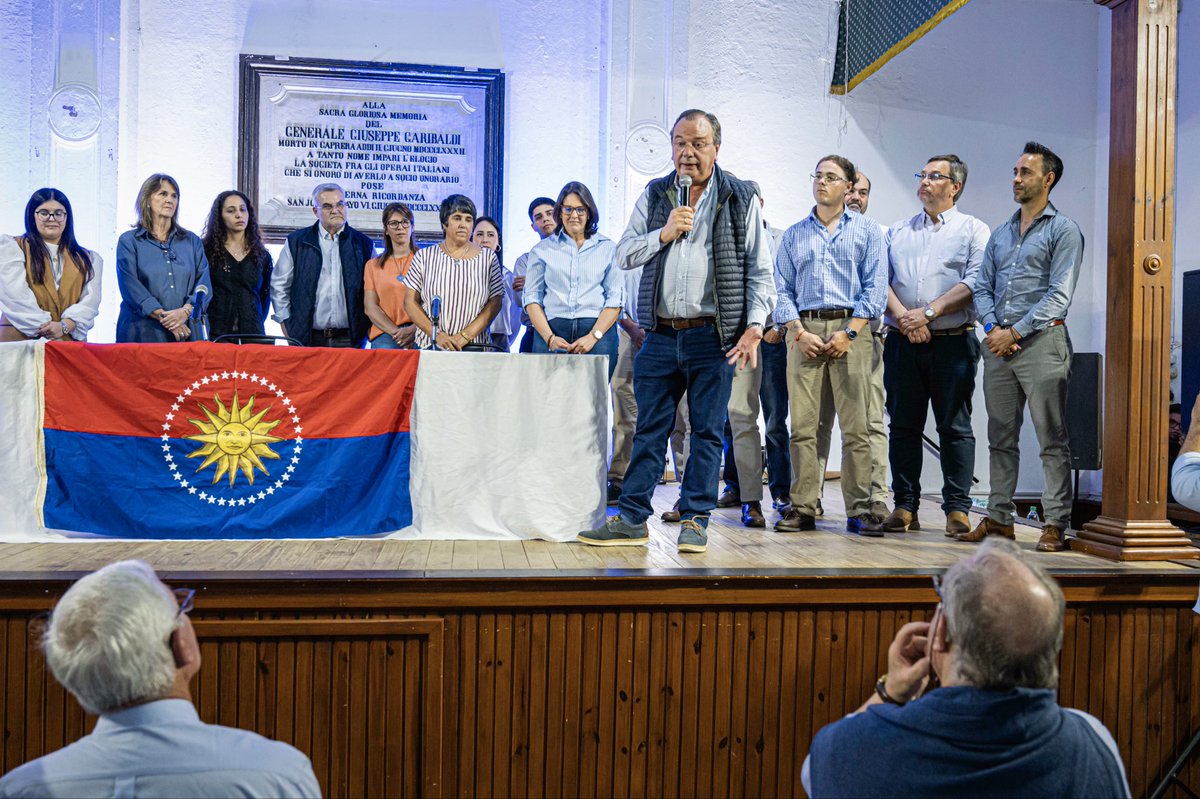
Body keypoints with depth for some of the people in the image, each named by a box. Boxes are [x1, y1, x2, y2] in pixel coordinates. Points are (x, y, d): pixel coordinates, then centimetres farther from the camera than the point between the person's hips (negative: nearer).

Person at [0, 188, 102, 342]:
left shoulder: (87, 259, 20)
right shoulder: (12, 248, 13)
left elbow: (90, 300, 7)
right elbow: (16, 295, -1)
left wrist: (64, 326, -11)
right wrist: (45, 330, -10)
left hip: (70, 341, 2)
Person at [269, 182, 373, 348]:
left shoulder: (364, 244, 9)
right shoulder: (296, 242, 7)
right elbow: (279, 286, 11)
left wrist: (367, 328, 5)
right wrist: (286, 324, 4)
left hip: (349, 340, 0)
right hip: (306, 339, 0)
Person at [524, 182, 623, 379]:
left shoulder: (607, 247, 11)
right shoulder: (542, 249, 14)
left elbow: (615, 298, 5)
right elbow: (532, 298, 8)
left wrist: (593, 336, -8)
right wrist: (550, 338, -7)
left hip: (598, 330, 0)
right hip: (551, 330, 1)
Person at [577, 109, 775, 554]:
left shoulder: (740, 199, 5)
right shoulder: (654, 196, 13)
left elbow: (759, 270, 3)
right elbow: (623, 256, 9)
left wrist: (754, 328, -7)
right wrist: (663, 233, -7)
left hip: (713, 335, -2)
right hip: (661, 334, 2)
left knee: (707, 431, 3)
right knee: (649, 429, 6)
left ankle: (695, 520, 13)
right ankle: (632, 520, 13)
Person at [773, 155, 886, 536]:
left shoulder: (866, 230, 11)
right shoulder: (794, 234, 17)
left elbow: (875, 286, 2)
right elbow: (782, 289, 11)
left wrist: (847, 333, -10)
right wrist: (800, 333, -5)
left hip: (850, 330, -2)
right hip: (804, 330, 2)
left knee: (856, 426, -4)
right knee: (802, 425, -2)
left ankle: (860, 511, 0)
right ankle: (802, 508, 2)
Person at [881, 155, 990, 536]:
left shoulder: (974, 230, 7)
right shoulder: (897, 232, 18)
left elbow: (976, 283, -7)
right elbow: (880, 280, 7)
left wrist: (929, 312, -15)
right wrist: (903, 317, -10)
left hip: (953, 342, -3)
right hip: (902, 343, 3)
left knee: (955, 427, -1)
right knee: (903, 426, 4)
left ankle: (957, 509, 4)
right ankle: (905, 506, 10)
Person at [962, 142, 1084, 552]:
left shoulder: (1063, 231, 0)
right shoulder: (1000, 234, 19)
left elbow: (1059, 296, -9)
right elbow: (982, 288, 14)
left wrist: (1014, 331, -14)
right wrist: (992, 327, -4)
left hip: (1041, 342, -6)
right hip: (999, 346, 6)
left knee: (1052, 440, -2)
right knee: (1001, 438, 9)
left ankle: (1056, 524, 2)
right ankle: (999, 517, 16)